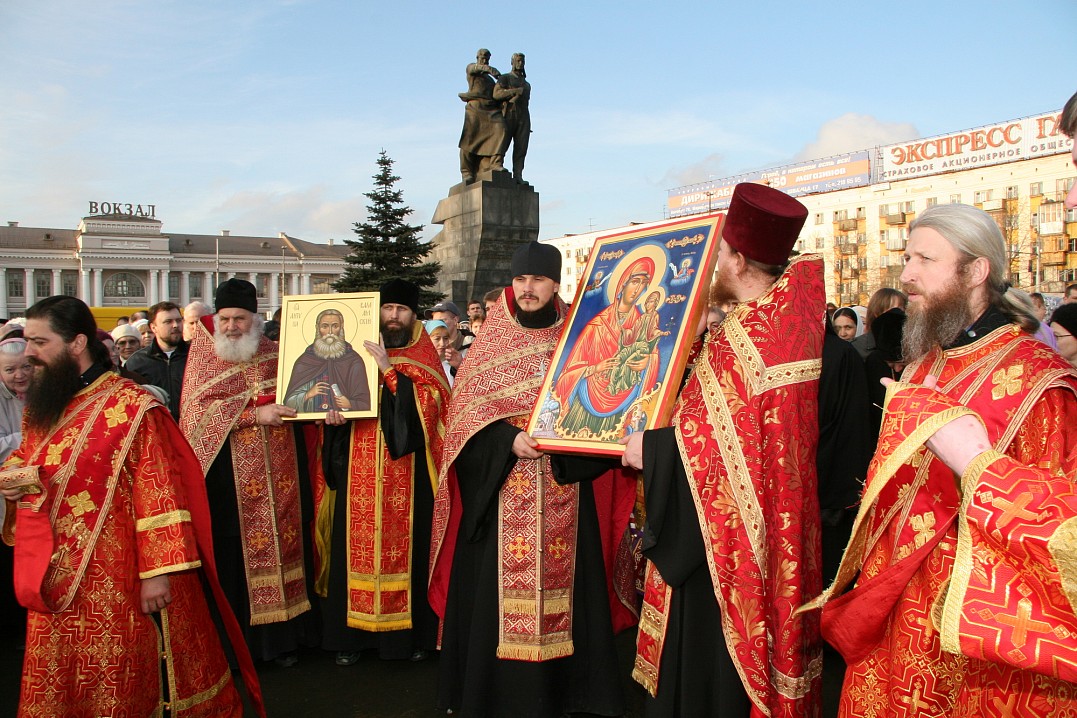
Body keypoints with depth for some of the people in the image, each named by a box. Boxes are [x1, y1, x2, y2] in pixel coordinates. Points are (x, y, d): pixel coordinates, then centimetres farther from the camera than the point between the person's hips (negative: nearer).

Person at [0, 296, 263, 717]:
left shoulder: (130, 407, -13)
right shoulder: (39, 406, 10)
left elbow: (157, 493, -16)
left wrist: (157, 571, -19)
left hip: (117, 585, -7)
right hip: (54, 584, 7)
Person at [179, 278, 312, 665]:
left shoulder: (275, 354, 9)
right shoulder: (204, 352, 3)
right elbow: (198, 408, -8)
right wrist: (254, 414, -18)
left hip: (274, 475, 2)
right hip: (225, 477, -2)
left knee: (275, 547, 5)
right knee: (230, 557, 0)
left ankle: (279, 636, 15)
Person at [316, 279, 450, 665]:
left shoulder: (424, 361, 4)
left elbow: (428, 405, -10)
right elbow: (338, 394, 15)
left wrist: (390, 371, -17)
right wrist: (333, 411, -8)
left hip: (407, 473, -2)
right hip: (360, 474, 3)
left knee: (406, 544, 0)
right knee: (357, 545, 3)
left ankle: (410, 632, 11)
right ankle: (353, 633, 14)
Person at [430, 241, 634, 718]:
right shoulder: (491, 339, 4)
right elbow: (464, 406, -1)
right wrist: (509, 439, -15)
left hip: (563, 489, 1)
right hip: (500, 487, -1)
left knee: (560, 578, 4)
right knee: (497, 584, 0)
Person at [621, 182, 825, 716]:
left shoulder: (741, 339, -24)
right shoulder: (801, 320, 3)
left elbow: (710, 446, -26)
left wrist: (648, 449, -12)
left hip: (725, 538, -9)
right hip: (782, 535, 9)